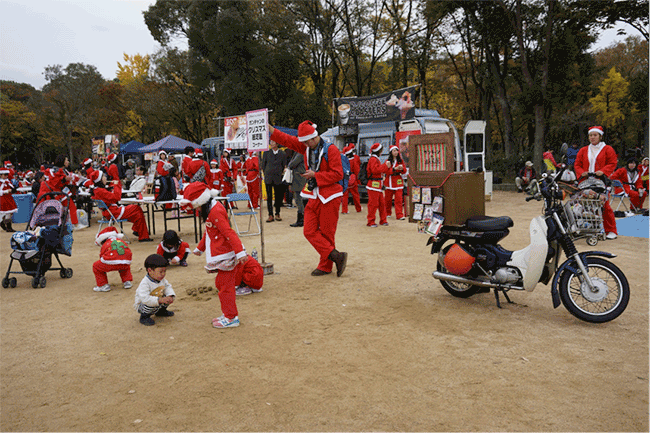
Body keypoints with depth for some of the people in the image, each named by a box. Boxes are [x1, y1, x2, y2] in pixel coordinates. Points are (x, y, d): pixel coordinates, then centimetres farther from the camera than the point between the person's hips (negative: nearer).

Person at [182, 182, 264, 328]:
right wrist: (200, 248, 38)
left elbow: (229, 233, -27)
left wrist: (240, 252, -31)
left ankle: (231, 318, 8)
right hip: (220, 255, 10)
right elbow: (208, 232, 27)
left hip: (226, 256, -10)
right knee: (221, 284, 17)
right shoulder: (209, 209, 13)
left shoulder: (215, 212, -21)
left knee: (225, 286, -2)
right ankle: (228, 314, 28)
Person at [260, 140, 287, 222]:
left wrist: (281, 173, 3)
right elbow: (263, 165, 10)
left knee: (278, 196, 2)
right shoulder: (266, 153, 5)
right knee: (269, 196, -1)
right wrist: (266, 174, 6)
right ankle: (270, 215, 2)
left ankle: (277, 214, 14)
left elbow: (284, 166, 11)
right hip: (268, 178, 0)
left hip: (278, 178, 0)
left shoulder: (282, 153, 4)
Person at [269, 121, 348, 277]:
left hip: (329, 197, -7)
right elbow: (286, 139, 12)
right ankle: (336, 256, -1)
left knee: (326, 233, 0)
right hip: (313, 197, 7)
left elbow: (338, 174, -16)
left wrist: (315, 175, -16)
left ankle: (326, 266, 11)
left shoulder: (330, 150, -11)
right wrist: (268, 127, 3)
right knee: (309, 231, -1)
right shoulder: (306, 148, 9)